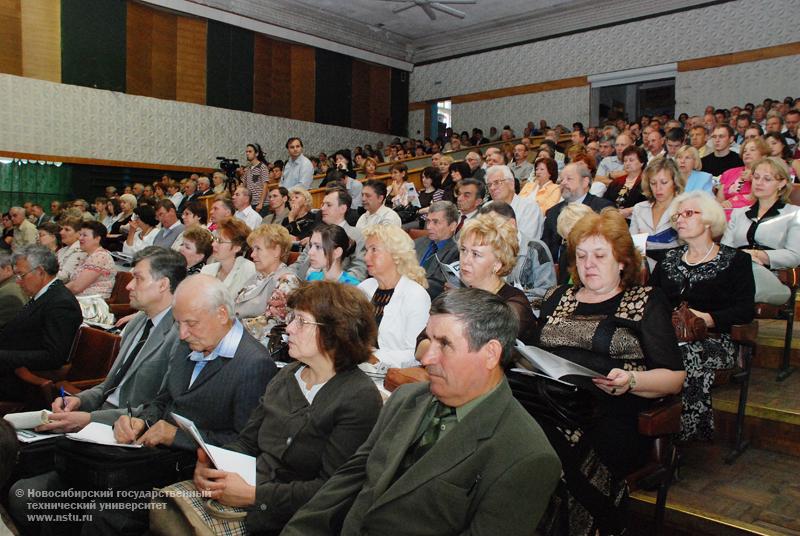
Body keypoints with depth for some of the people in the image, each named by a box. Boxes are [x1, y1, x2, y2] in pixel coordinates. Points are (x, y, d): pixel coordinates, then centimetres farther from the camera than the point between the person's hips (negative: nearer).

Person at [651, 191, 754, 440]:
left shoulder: (736, 260, 9)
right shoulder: (669, 259, 23)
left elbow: (745, 310, -3)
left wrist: (707, 319, -17)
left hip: (714, 339, -3)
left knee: (689, 358, -37)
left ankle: (683, 438, -25)